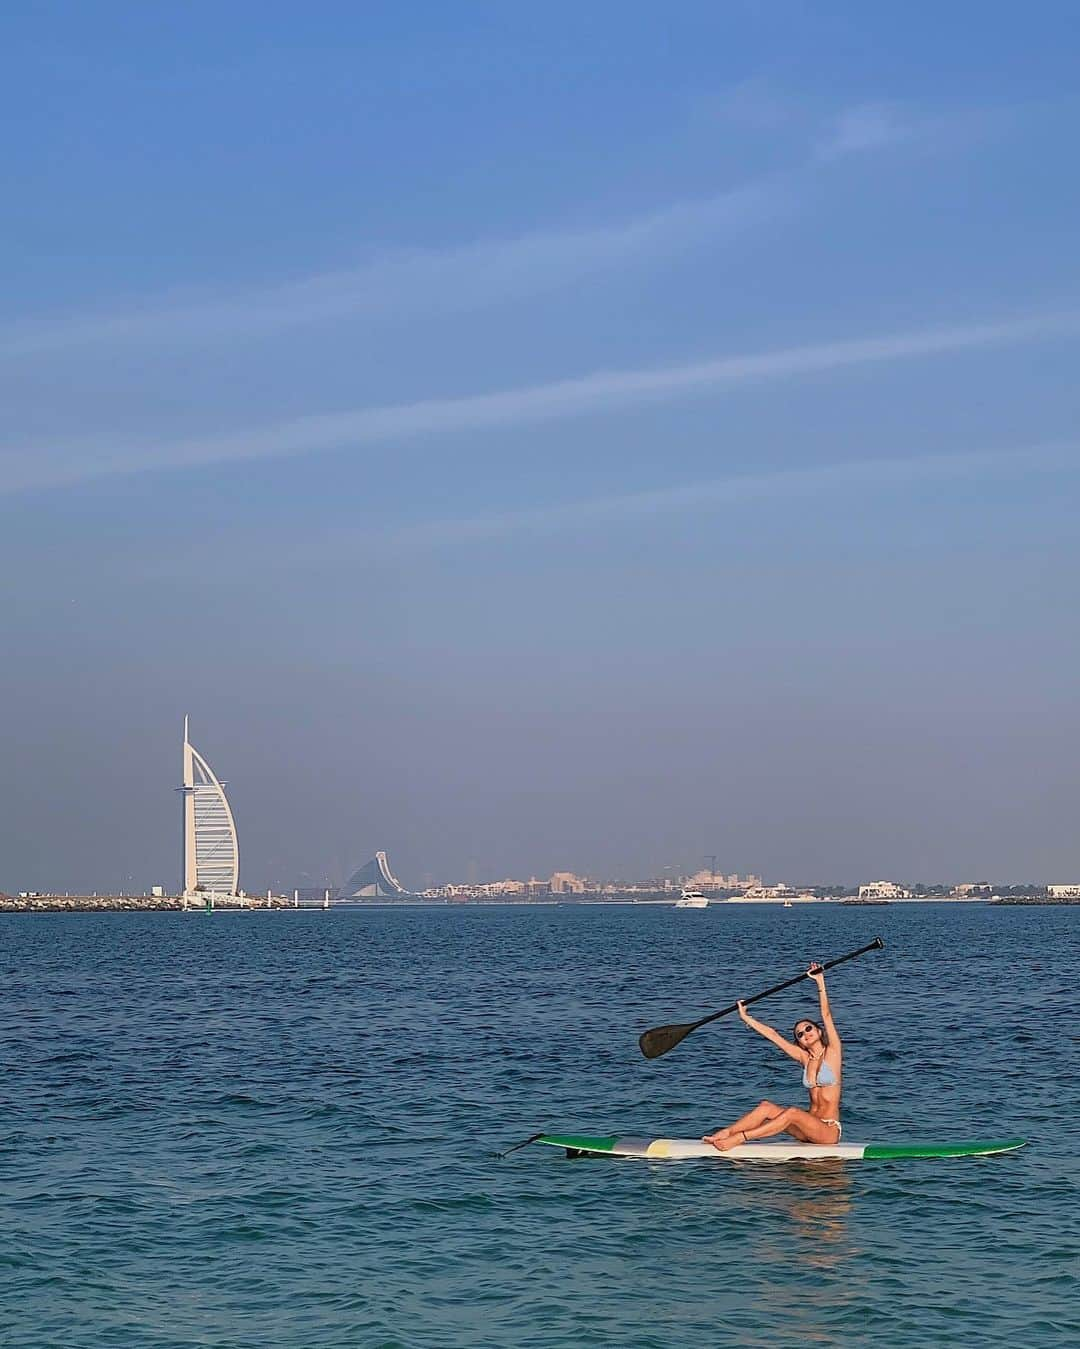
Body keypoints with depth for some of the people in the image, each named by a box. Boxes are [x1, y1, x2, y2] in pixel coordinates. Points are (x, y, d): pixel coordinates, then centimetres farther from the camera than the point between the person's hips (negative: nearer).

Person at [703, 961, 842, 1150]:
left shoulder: (832, 1053, -2)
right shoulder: (805, 1057, 13)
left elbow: (826, 1015, -11)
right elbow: (772, 1035, 13)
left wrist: (820, 982, -18)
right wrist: (745, 1017, 14)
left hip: (829, 1130, -6)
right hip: (809, 1130, 6)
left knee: (793, 1113, -31)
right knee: (766, 1107, -13)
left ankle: (739, 1138, -35)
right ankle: (724, 1134, -24)